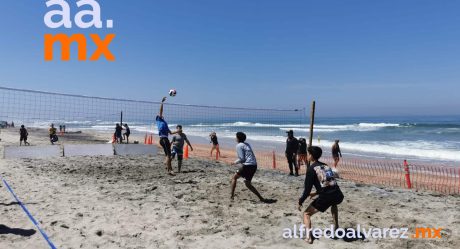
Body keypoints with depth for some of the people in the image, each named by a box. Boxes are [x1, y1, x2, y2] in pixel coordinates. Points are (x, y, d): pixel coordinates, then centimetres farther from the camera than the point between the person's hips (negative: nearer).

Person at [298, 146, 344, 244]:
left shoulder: (311, 169, 0)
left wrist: (300, 202, 8)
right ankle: (336, 227, 43)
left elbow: (307, 188, -3)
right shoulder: (326, 166, 21)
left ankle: (308, 237, -6)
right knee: (333, 204, 42)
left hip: (325, 198, -6)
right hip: (338, 195, 7)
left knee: (306, 213, 10)